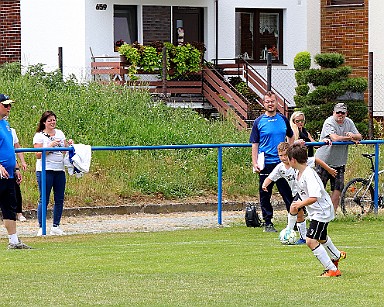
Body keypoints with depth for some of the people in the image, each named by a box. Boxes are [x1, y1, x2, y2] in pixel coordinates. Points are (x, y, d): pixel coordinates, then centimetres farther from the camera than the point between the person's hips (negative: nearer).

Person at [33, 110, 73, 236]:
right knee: (44, 199, -6)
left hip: (59, 170, 5)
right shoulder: (39, 136, -2)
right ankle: (41, 228, -3)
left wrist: (69, 145, -1)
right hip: (45, 170, -5)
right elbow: (38, 155, -9)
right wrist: (50, 146, -17)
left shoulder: (60, 133, 14)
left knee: (59, 199, 5)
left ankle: (56, 226, 13)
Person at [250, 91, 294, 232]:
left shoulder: (283, 119, 8)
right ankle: (268, 223, 12)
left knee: (288, 193, 2)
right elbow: (255, 144, 2)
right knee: (265, 195, 3)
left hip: (282, 162, 1)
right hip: (266, 164, -1)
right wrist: (255, 163, -6)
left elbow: (291, 137, 23)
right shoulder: (259, 122, 1)